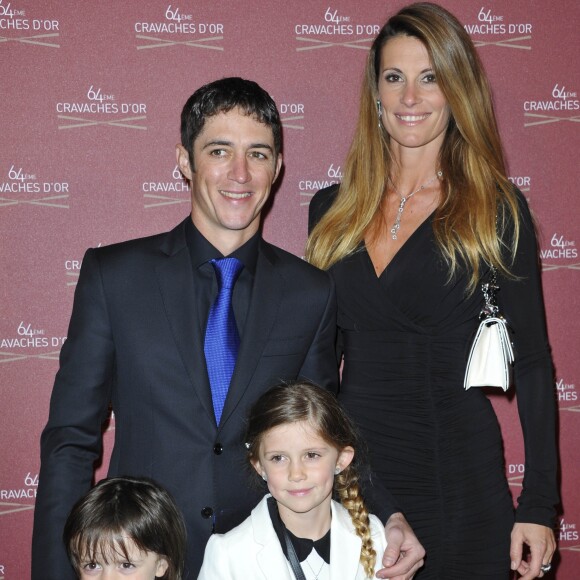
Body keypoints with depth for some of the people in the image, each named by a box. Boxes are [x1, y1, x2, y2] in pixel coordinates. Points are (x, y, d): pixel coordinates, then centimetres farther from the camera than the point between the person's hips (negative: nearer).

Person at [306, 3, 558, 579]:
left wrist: (539, 506, -7)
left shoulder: (495, 210, -3)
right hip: (348, 478, 3)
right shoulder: (331, 209, 6)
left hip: (457, 484, -3)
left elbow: (532, 363, -2)